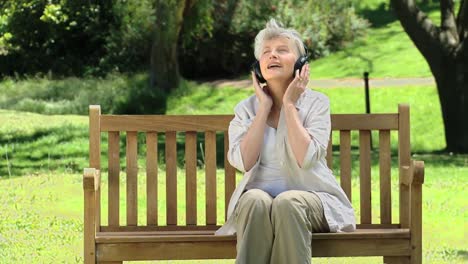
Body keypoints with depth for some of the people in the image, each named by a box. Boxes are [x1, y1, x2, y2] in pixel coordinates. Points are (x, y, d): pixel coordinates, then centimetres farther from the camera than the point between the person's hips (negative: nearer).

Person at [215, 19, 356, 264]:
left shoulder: (316, 103, 1)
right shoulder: (246, 109, 7)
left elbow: (306, 158, -16)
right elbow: (244, 161, -11)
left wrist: (289, 105, -10)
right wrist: (264, 107, -7)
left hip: (310, 196, -1)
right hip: (259, 194, 2)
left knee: (287, 203, -36)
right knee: (255, 202, -34)